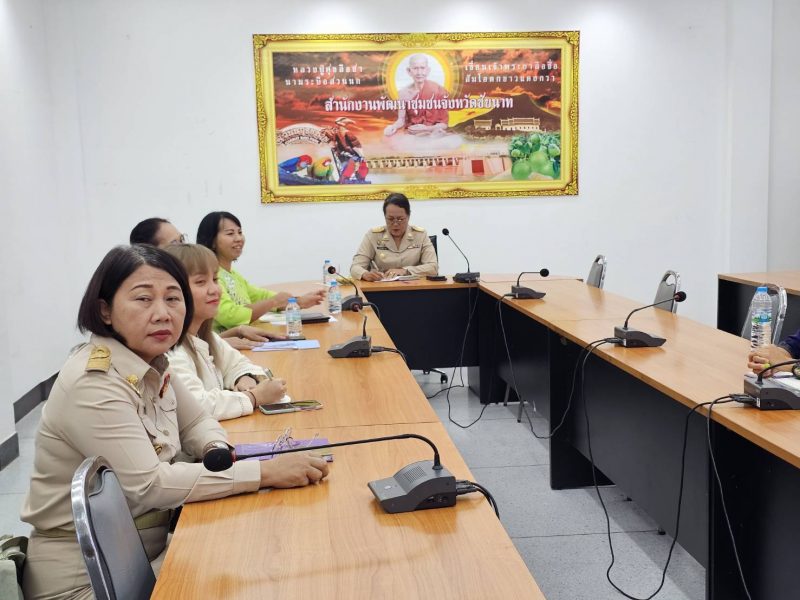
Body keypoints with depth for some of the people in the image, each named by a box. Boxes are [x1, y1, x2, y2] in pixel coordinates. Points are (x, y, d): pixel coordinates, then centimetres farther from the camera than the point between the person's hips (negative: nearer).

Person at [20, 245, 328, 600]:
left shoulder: (152, 365, 0)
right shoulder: (92, 384, -25)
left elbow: (195, 422, 13)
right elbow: (149, 485, -28)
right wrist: (266, 472, -28)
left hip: (145, 551, 7)